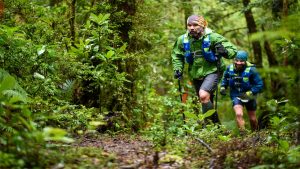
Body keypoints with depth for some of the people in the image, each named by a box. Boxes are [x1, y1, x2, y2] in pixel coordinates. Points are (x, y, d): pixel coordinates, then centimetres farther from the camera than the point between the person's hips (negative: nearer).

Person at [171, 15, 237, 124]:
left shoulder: (212, 37, -16)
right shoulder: (182, 40, -6)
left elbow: (233, 50, -17)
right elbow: (176, 55, 14)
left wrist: (225, 51, -38)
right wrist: (178, 69, -1)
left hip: (212, 71, -5)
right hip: (195, 74, 5)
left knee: (203, 95, -29)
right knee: (206, 102, 14)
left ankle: (214, 122, -14)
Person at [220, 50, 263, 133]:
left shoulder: (251, 70, -23)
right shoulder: (230, 68, -11)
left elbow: (259, 84, -19)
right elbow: (225, 78, 11)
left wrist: (249, 93, -27)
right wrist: (222, 87, -5)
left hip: (248, 96, -1)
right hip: (236, 96, 1)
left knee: (252, 119, 14)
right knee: (238, 114, -24)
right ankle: (242, 133, -10)